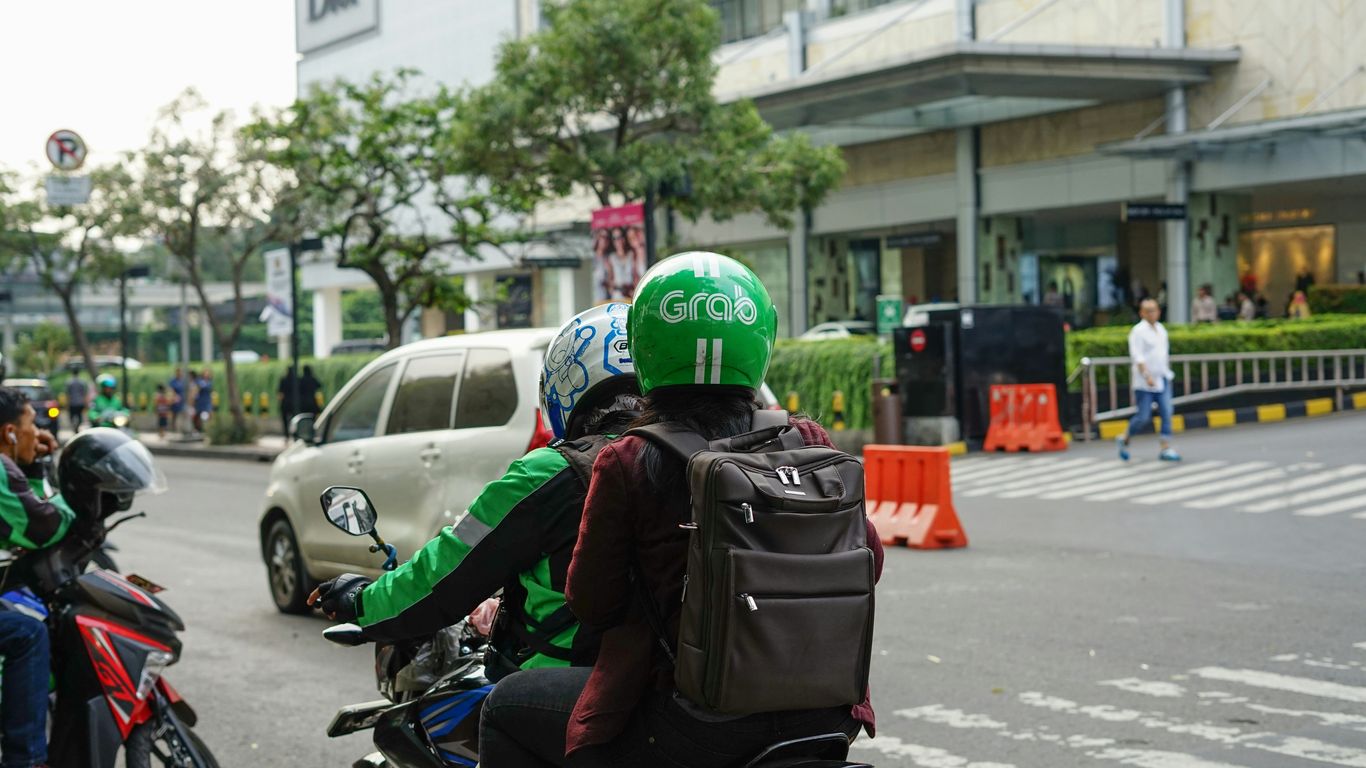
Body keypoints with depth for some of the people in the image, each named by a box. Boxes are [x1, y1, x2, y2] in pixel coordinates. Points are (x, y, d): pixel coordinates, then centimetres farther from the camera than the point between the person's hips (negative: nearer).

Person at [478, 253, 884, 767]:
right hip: (820, 717, 4)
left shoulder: (626, 464, -9)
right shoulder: (809, 444, -1)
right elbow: (867, 558, 8)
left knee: (506, 708, 17)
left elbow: (592, 604, -2)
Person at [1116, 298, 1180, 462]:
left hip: (1162, 379, 7)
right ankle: (1124, 439, 21)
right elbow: (1137, 356, -18)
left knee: (1167, 413, -3)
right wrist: (1147, 376, -26)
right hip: (1145, 382, -7)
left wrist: (1167, 372, 21)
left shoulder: (1161, 329, 13)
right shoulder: (1138, 331, -10)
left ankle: (1166, 448, -1)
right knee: (1143, 417, -2)